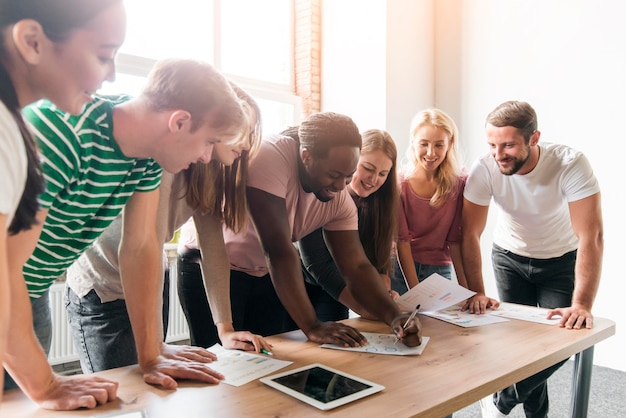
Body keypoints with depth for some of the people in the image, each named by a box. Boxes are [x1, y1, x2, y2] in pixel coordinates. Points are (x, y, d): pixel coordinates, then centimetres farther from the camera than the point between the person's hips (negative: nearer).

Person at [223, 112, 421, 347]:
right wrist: (312, 327, -29)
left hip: (264, 275, 5)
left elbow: (357, 267, -9)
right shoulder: (270, 158, -30)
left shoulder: (340, 199, -11)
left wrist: (394, 316, -26)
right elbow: (279, 250, -33)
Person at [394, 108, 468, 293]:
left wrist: (465, 290, -8)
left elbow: (455, 240, -3)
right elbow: (402, 240, -11)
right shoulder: (400, 184, -10)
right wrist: (415, 291, -17)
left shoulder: (459, 184, -4)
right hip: (401, 268, -1)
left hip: (440, 271, 2)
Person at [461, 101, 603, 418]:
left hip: (562, 260, 0)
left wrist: (582, 304, -40)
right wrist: (477, 293, -30)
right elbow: (470, 235, -22)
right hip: (510, 258, 1)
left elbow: (591, 237, -33)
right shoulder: (484, 170, -26)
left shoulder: (571, 164, -30)